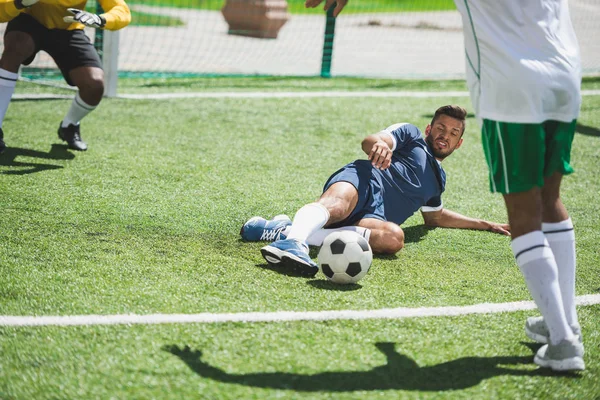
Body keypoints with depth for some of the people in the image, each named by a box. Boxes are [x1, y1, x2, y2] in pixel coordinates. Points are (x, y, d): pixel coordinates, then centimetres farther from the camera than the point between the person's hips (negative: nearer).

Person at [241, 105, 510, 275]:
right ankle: (293, 239, -74)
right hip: (364, 180, -3)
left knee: (394, 237, -34)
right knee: (336, 205, -41)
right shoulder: (411, 135, 20)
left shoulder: (438, 178, 38)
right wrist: (379, 144, -27)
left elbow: (435, 216, 54)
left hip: (373, 215, 4)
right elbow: (370, 141, 1)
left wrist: (485, 225, 51)